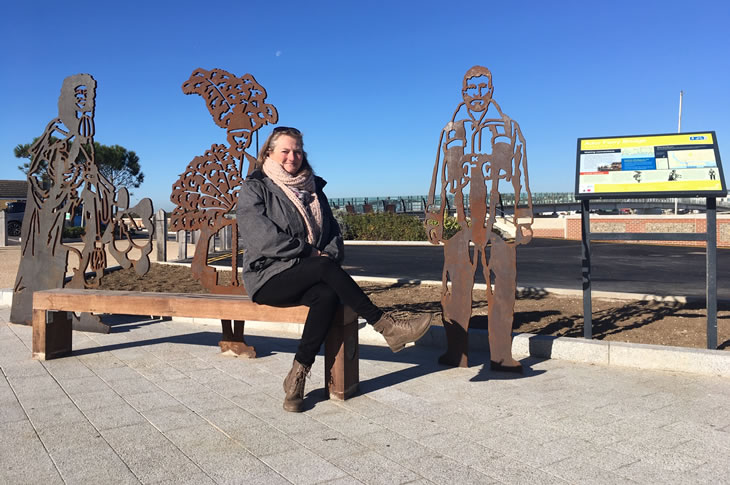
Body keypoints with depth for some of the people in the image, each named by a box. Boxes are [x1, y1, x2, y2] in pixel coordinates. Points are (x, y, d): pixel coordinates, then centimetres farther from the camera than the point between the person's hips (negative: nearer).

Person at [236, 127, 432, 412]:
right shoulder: (253, 189, 3)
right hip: (268, 278, -5)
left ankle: (298, 376, -23)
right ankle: (386, 326, -27)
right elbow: (262, 238, -11)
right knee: (324, 268, -31)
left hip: (310, 275, 5)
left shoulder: (313, 188, 20)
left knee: (327, 296, -30)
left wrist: (331, 253, -8)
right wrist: (308, 252, -14)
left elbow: (333, 231, 15)